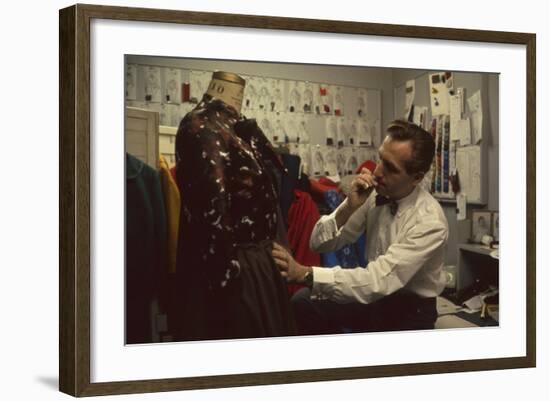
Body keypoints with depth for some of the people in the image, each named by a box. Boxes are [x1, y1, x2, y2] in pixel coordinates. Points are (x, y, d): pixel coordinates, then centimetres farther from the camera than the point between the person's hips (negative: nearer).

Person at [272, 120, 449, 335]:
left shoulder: (430, 222, -26)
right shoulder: (373, 193, -9)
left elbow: (378, 282, -34)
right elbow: (319, 243, -7)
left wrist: (304, 273, -40)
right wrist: (349, 207, -25)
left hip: (409, 310, -5)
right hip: (374, 298, 5)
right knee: (302, 303, -18)